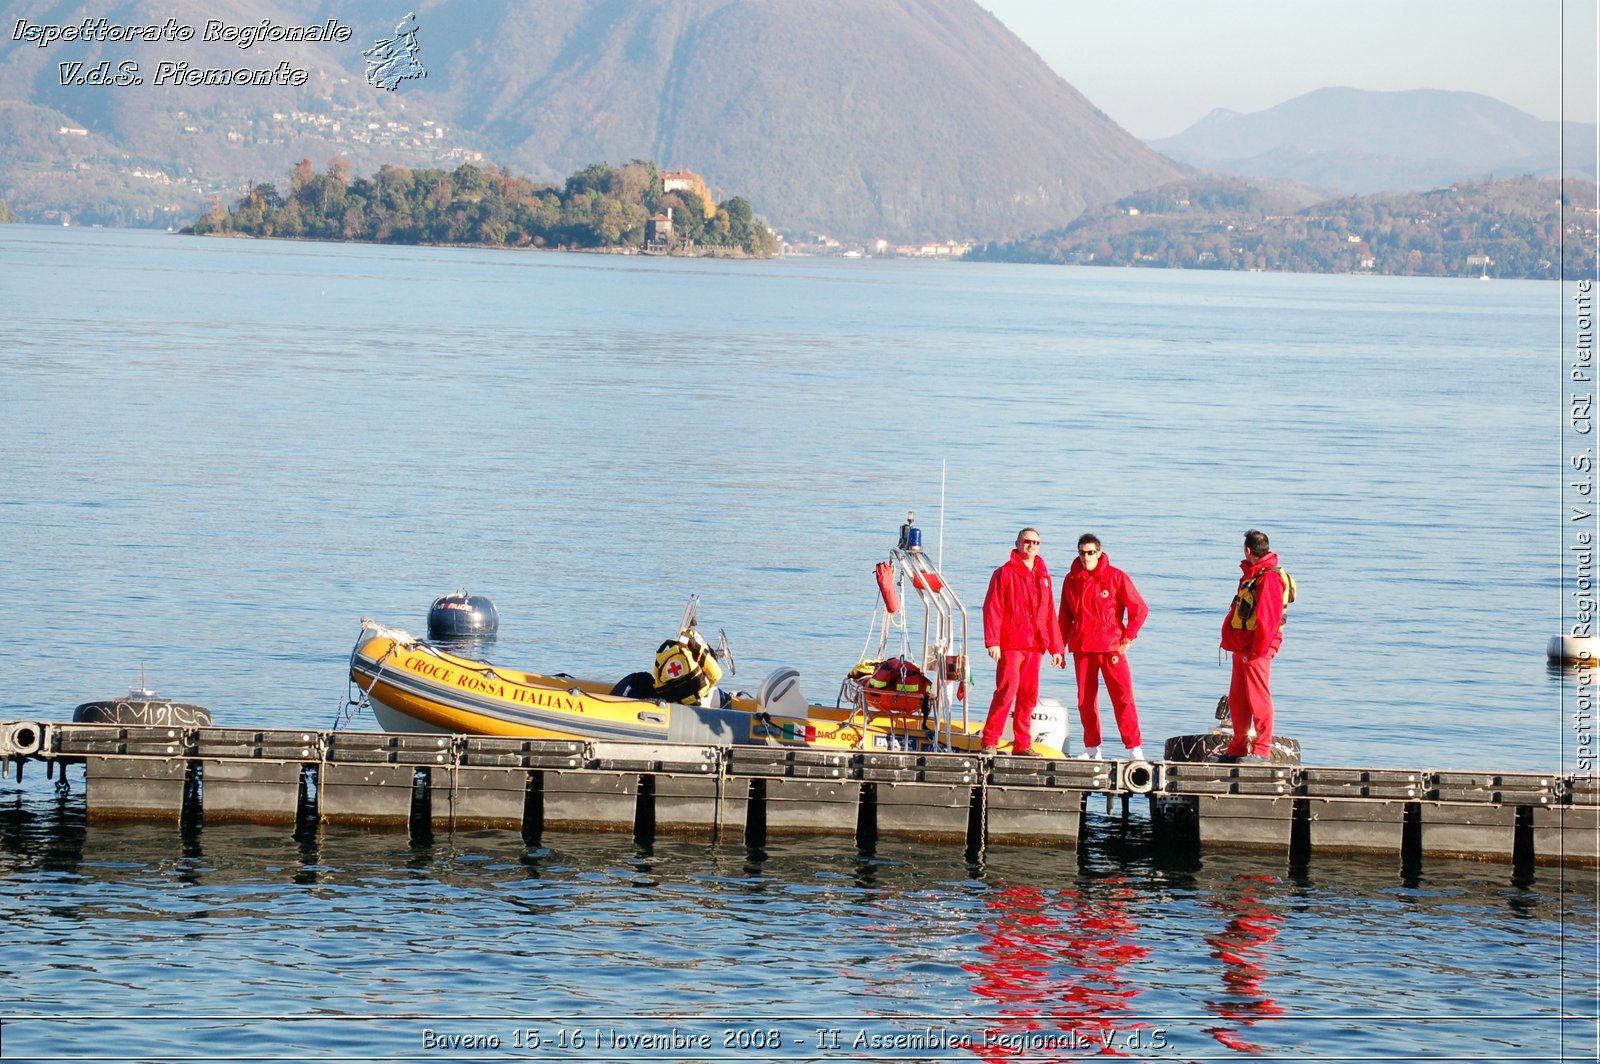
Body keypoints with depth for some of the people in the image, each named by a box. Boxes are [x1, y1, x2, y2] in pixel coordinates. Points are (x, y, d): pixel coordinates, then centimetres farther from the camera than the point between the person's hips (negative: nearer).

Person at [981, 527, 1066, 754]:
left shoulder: (1043, 576, 17)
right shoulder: (1005, 573, 0)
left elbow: (1050, 614, 19)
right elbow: (992, 608, -6)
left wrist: (1056, 648, 16)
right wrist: (992, 641, -15)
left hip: (1035, 645, 6)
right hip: (1011, 644, -6)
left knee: (1030, 694, 5)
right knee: (1007, 691, -12)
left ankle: (1022, 744, 11)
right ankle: (990, 741, -8)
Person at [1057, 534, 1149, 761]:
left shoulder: (1116, 577, -2)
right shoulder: (1072, 580, 8)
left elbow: (1140, 609, 0)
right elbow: (1065, 615, 16)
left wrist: (1128, 637, -5)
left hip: (1111, 646, -3)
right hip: (1081, 648, 3)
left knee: (1123, 696, -9)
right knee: (1086, 699, 4)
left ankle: (1134, 748, -9)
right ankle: (1092, 748, 11)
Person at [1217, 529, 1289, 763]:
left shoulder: (1269, 578, -15)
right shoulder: (1250, 575, 17)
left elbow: (1268, 618, -20)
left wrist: (1257, 650, -20)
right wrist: (1230, 640, 19)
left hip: (1258, 649, -10)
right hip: (1242, 647, 10)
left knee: (1258, 698, -8)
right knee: (1237, 700, 13)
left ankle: (1262, 750, -6)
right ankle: (1238, 748, 19)